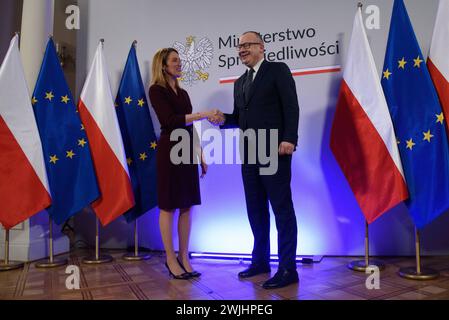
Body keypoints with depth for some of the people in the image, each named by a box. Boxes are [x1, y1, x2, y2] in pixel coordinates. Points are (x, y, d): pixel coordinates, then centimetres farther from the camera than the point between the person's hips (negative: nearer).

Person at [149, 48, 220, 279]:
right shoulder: (156, 90, -3)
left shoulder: (183, 93, 17)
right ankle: (171, 259, 10)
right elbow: (170, 121, -18)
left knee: (187, 206, 6)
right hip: (169, 152, -7)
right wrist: (203, 115, -21)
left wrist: (201, 155, 14)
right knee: (168, 207, 0)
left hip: (188, 152, 7)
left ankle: (184, 257, 15)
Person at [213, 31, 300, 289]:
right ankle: (260, 260, 25)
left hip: (275, 152, -7)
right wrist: (224, 118, -1)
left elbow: (291, 107, -9)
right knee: (256, 209, 12)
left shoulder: (278, 70, 1)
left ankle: (288, 269, 6)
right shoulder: (240, 82, 20)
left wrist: (289, 139, -20)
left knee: (282, 209, -2)